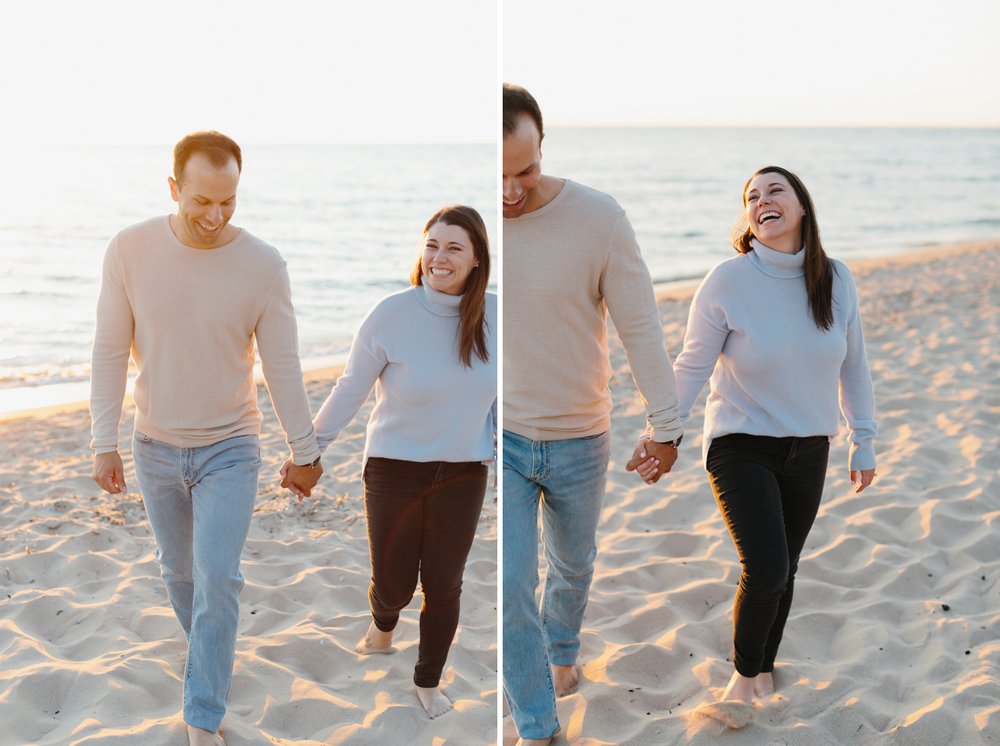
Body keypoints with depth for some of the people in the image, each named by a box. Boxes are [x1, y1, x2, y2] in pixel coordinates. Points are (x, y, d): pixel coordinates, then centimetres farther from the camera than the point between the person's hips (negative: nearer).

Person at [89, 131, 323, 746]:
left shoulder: (263, 266, -15)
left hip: (230, 448, -2)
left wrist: (305, 451, 1)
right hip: (156, 447, 2)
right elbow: (111, 351, -5)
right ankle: (212, 654, 45)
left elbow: (283, 365, -6)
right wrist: (105, 442, -5)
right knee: (180, 570, 18)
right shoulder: (131, 251, -12)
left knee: (218, 578, -9)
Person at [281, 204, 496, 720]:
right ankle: (382, 627, 46)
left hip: (463, 474, 2)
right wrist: (308, 448, -2)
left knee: (444, 586, 10)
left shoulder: (492, 315, -8)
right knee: (393, 583, 7)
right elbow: (351, 389, -7)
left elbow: (499, 391, 7)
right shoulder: (391, 314, -16)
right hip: (395, 469, -2)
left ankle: (428, 683, 34)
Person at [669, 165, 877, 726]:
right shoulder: (727, 282, -15)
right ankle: (744, 675, 10)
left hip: (807, 452, 4)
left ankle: (765, 665, 39)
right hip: (741, 446, -4)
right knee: (766, 570, -16)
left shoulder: (836, 280, -4)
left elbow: (853, 364, 6)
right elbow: (693, 365, -8)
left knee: (784, 570, 14)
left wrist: (864, 442, 8)